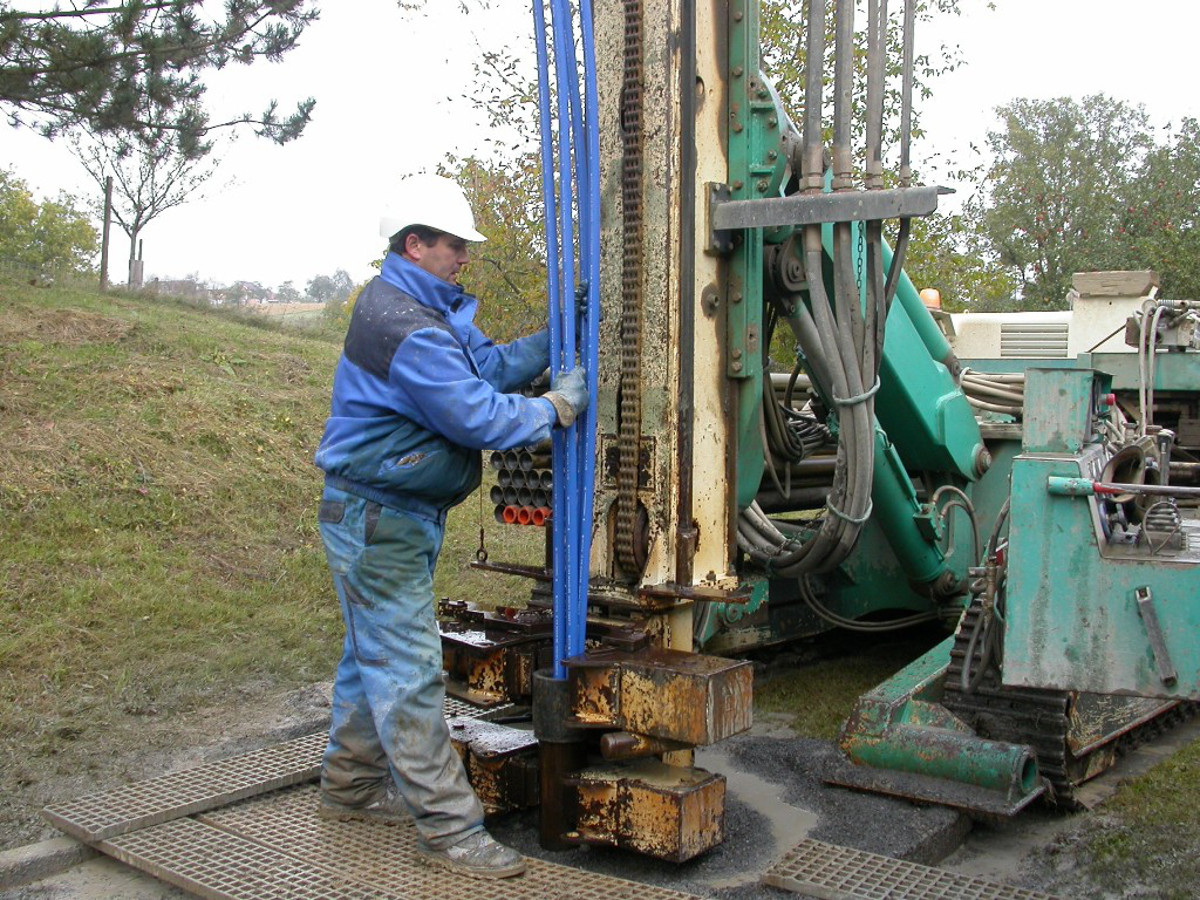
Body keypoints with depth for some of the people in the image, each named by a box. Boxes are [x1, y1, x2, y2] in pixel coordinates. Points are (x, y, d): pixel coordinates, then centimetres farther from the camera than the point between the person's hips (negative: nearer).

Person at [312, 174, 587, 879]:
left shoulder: (437, 309, 12)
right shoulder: (404, 325, -24)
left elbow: (493, 364, 8)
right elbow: (480, 417, -25)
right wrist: (559, 407, -13)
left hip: (399, 515, 11)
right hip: (378, 520, -11)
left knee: (374, 656, 20)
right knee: (409, 671, -6)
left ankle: (351, 785, 34)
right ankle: (449, 828, -1)